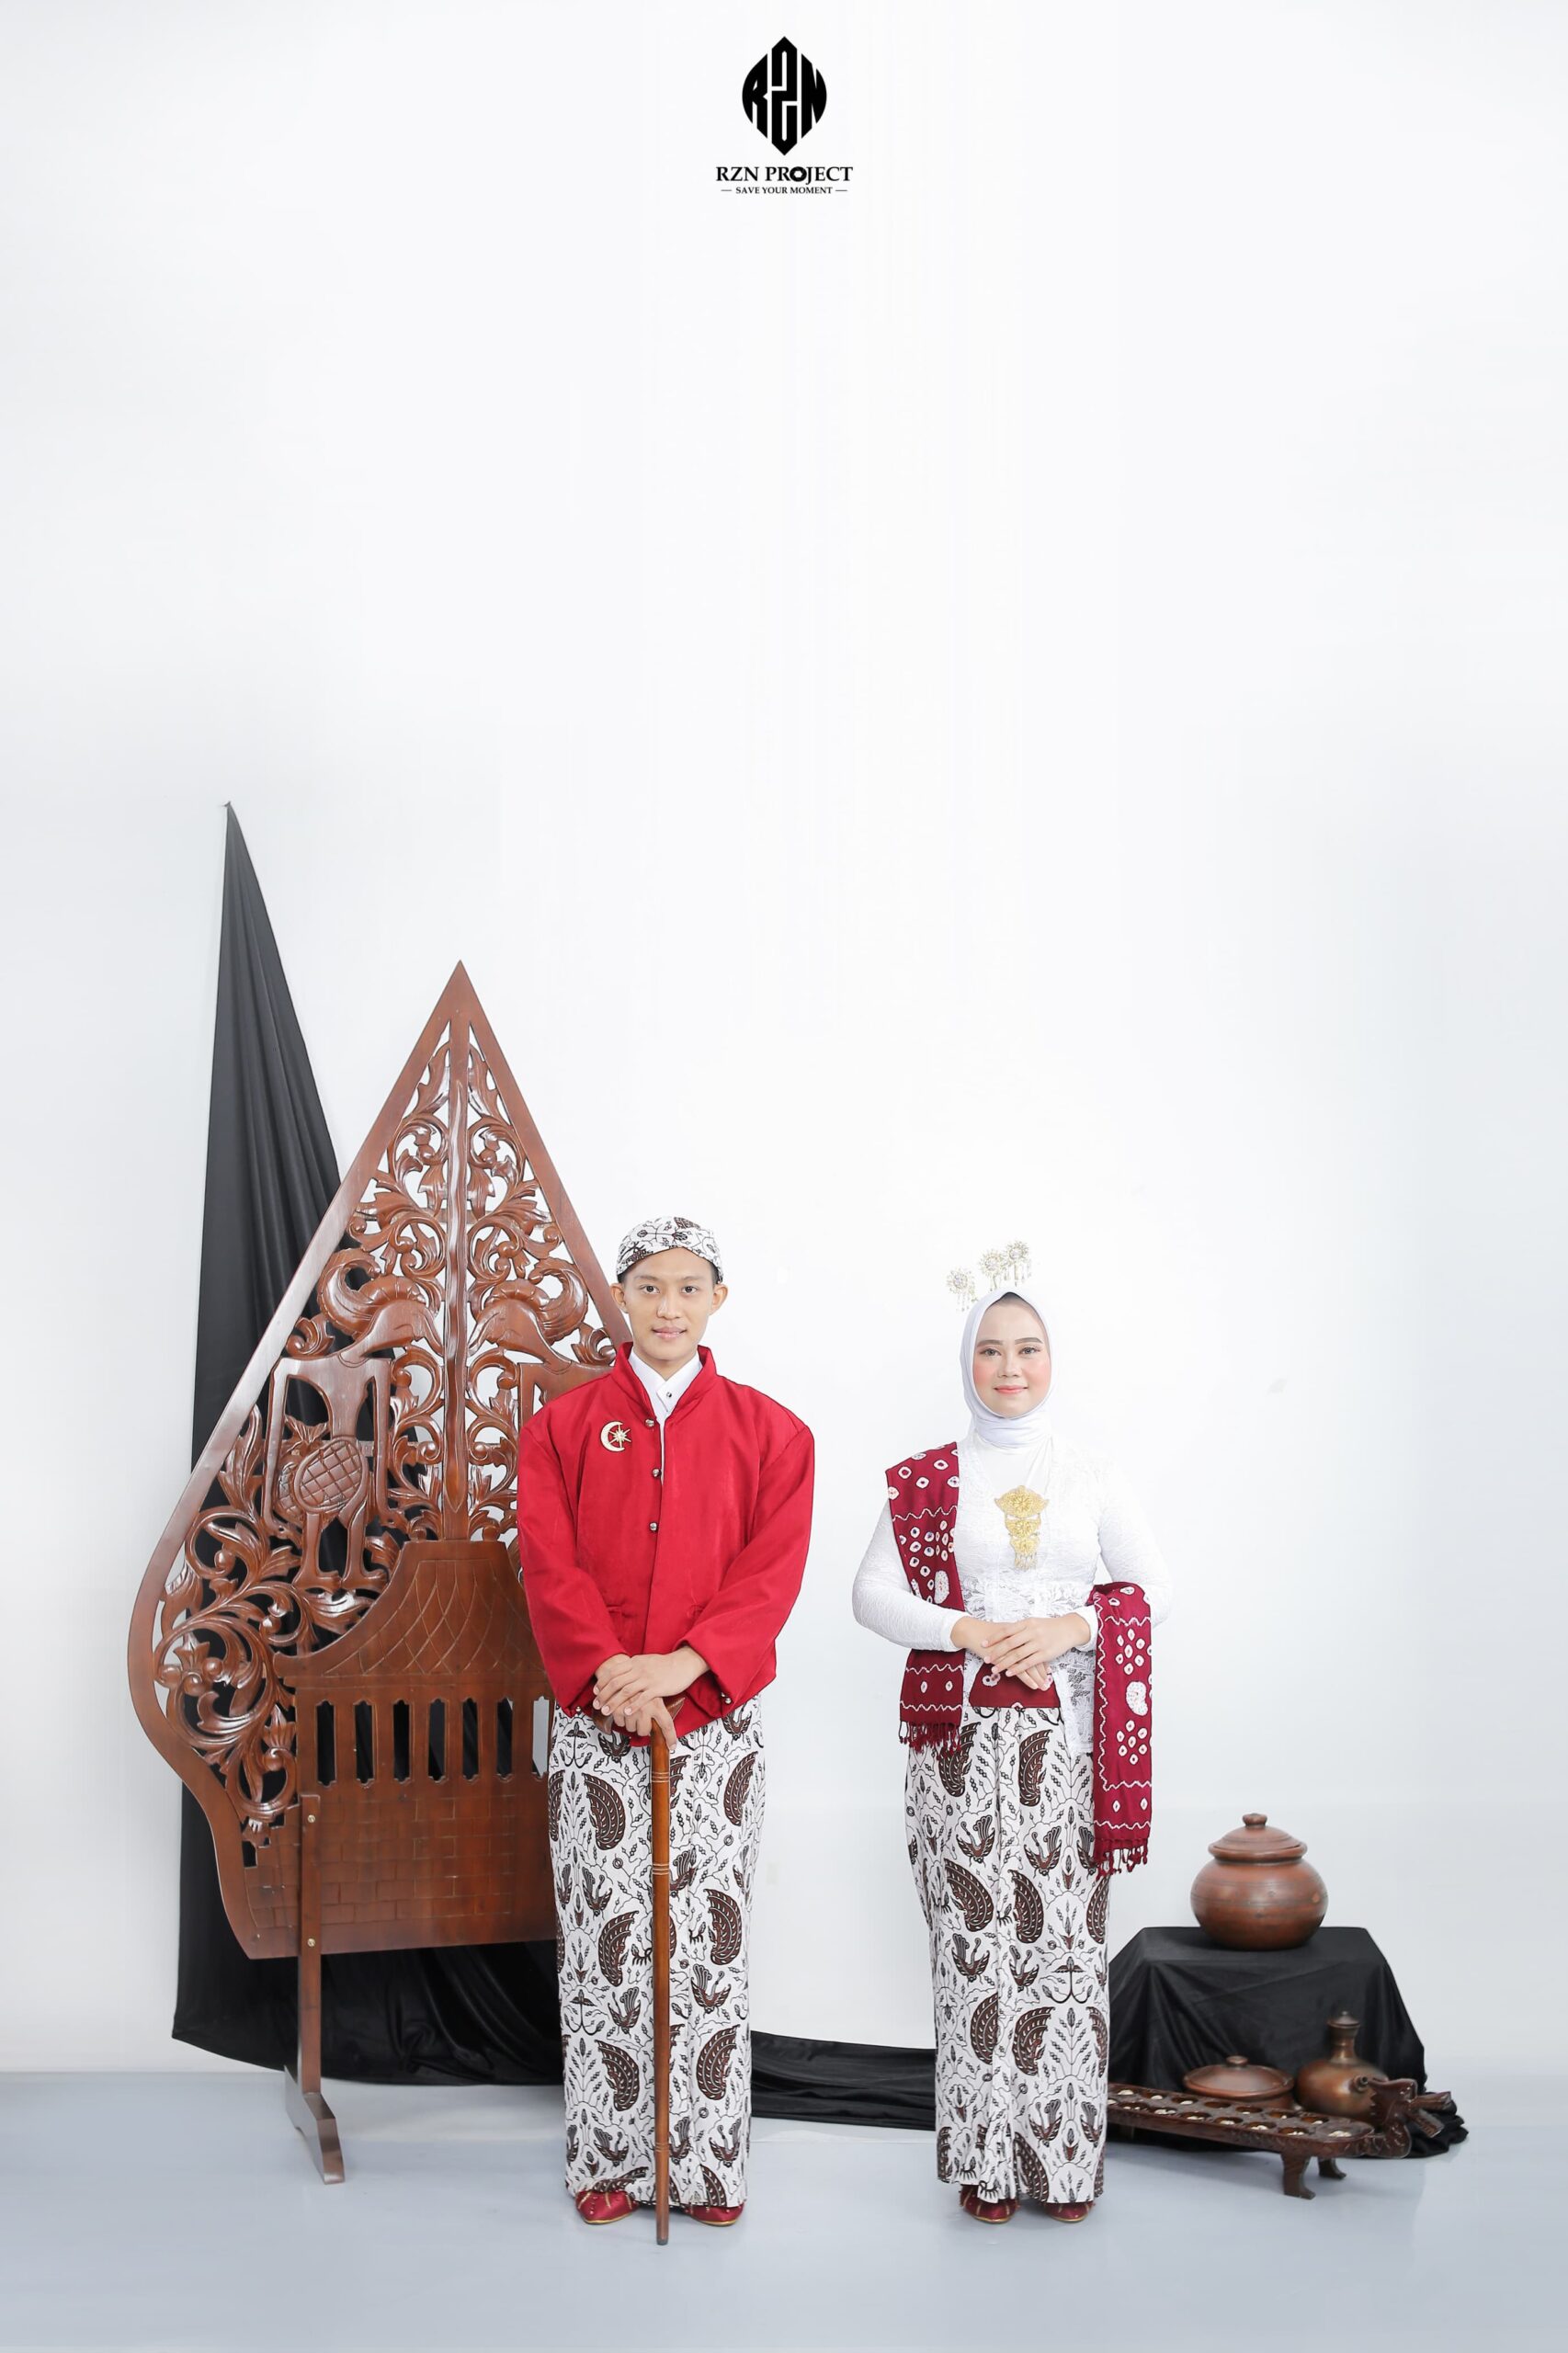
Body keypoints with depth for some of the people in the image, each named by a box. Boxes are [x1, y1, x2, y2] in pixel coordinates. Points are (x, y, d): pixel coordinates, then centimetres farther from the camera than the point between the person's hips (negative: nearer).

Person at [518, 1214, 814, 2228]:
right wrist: (609, 1670, -18)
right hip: (597, 1718, 0)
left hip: (717, 1715, 0)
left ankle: (710, 2162, 12)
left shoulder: (769, 1431, 6)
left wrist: (680, 1666, -17)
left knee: (711, 1931, 2)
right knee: (604, 1933, 3)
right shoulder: (563, 1427, 7)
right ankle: (611, 2158, 14)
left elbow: (773, 1573, -3)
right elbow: (550, 1566, -2)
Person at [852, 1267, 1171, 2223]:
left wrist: (1071, 1626, -12)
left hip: (1070, 1737, 1)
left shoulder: (1091, 1475, 10)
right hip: (962, 1738, 0)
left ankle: (1067, 2155, 10)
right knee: (975, 1940, -1)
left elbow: (1154, 1587, 5)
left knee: (1066, 1938, -1)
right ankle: (986, 2158, 9)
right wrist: (966, 1631, -12)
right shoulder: (928, 1480, 8)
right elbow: (872, 1591, 2)